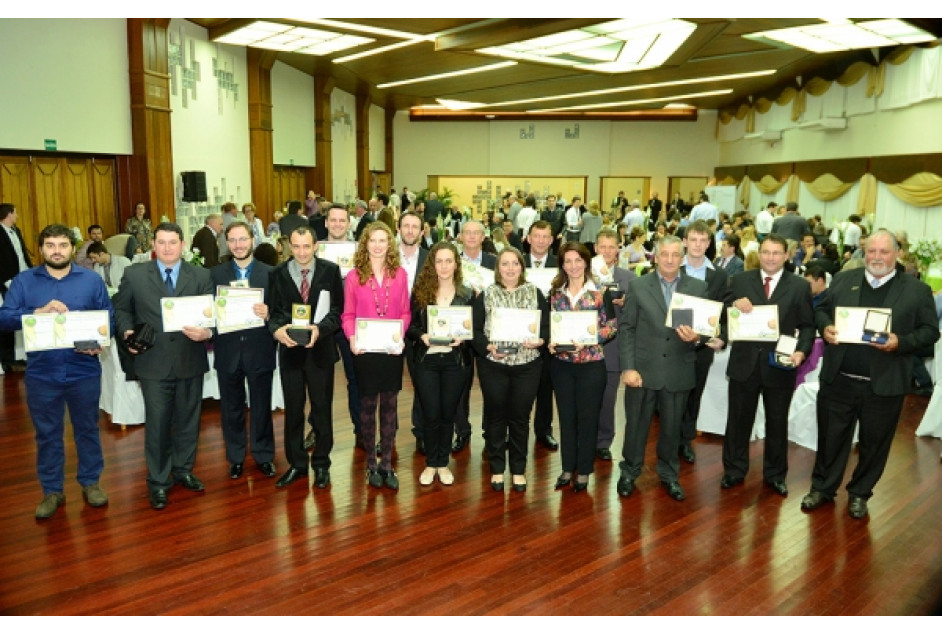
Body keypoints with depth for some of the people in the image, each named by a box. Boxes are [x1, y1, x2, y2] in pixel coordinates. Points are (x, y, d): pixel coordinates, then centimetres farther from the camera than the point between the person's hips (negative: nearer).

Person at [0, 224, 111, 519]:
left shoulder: (91, 279, 1)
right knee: (47, 433, 12)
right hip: (41, 373, 1)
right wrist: (38, 312, -23)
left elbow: (108, 318, 0)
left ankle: (91, 482, 29)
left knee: (87, 428, 13)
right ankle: (52, 490, 26)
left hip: (84, 370, 0)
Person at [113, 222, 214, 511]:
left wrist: (207, 332, -21)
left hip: (190, 360, 1)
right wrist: (127, 331, -8)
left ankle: (183, 470, 33)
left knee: (188, 419, 14)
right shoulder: (134, 274, 2)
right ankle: (158, 482, 19)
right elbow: (121, 309, 10)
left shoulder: (201, 275, 2)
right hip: (153, 362, -1)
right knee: (157, 422, 3)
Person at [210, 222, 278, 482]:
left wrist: (268, 314, -22)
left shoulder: (270, 273, 0)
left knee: (261, 406, 10)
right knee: (231, 407, 13)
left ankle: (264, 455, 26)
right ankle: (235, 457, 28)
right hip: (228, 350, 2)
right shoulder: (216, 273, 5)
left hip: (260, 349, -1)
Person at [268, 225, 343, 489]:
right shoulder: (278, 274, 2)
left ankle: (321, 464, 25)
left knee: (322, 408, 9)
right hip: (290, 349, 2)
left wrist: (319, 328, -21)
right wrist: (277, 329, -20)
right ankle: (296, 464, 26)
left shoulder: (330, 271, -3)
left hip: (320, 349, -1)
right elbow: (273, 311, 1)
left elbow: (337, 310, -4)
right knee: (293, 410, 11)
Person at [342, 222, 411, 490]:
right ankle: (371, 465, 23)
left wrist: (400, 334, -14)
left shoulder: (400, 274, 2)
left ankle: (387, 464, 22)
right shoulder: (354, 276, -2)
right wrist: (351, 338, -18)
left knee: (389, 406, 10)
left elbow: (405, 311, 4)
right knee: (368, 405, 8)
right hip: (365, 350, -1)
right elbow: (348, 314, 0)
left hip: (392, 349, 2)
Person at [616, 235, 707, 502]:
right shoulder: (638, 286, -2)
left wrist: (696, 336, -19)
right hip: (643, 369, -1)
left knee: (672, 427, 15)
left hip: (678, 372, 1)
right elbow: (626, 329, -3)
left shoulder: (698, 287, 2)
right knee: (636, 425, 10)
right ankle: (629, 472, 29)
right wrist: (628, 367, -10)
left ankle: (669, 474, 35)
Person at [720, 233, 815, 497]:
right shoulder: (740, 280, 1)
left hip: (780, 365, 0)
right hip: (745, 362, 0)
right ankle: (734, 470, 27)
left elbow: (807, 325, 1)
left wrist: (802, 350, -16)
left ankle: (775, 474, 31)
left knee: (777, 422, 14)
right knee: (739, 420, 11)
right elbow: (723, 317, -2)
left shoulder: (800, 286, 1)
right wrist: (734, 305, -22)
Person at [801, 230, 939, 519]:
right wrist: (825, 328, -10)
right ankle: (822, 487, 28)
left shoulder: (917, 290, 0)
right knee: (830, 437, 12)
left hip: (885, 385, -1)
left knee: (874, 443, 13)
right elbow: (821, 310, 11)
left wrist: (901, 342, -19)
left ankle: (859, 493, 31)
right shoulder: (843, 280, 6)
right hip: (838, 379, 2)